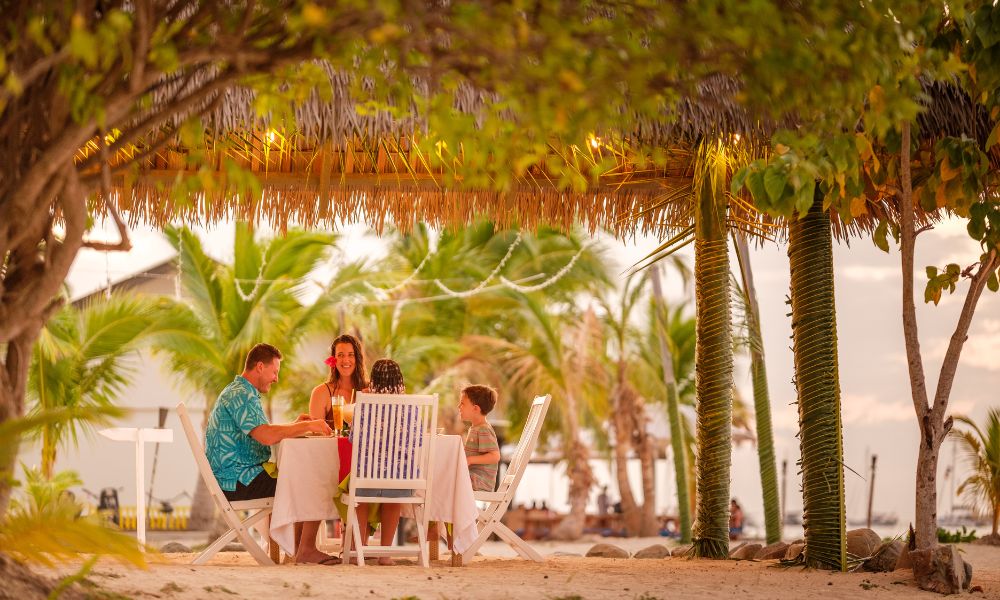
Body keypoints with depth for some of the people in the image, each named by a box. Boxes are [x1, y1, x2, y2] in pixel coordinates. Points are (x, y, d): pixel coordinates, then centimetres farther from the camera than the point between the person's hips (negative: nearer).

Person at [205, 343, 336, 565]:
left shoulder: (237, 392, 20)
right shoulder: (241, 395, -16)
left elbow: (261, 434, 24)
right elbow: (267, 436, -29)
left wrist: (295, 425, 14)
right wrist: (307, 426, -19)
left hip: (234, 477, 11)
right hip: (238, 480, -11)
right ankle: (306, 550, -5)